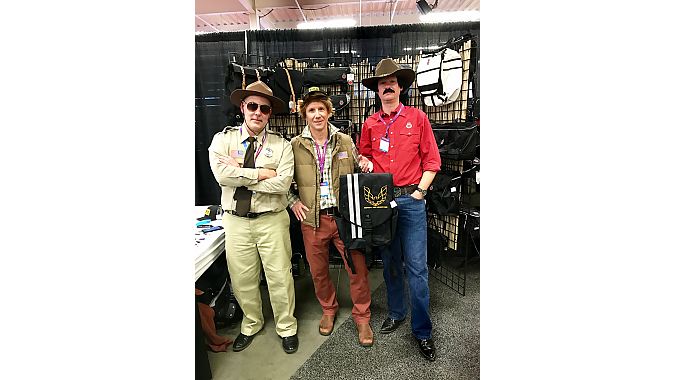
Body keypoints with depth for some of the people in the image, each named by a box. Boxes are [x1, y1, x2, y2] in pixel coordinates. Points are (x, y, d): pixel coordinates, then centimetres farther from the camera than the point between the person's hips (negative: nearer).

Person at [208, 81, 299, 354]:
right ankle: (251, 324, 40)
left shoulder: (281, 145, -2)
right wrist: (262, 173, -15)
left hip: (271, 219, -1)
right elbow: (221, 174, -16)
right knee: (242, 279, 14)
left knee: (279, 276, 7)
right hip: (236, 220, 2)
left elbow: (282, 184, -16)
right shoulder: (223, 139, 1)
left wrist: (240, 173, -14)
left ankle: (286, 327, 32)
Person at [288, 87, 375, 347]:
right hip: (312, 219, 0)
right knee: (318, 270, 15)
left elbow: (357, 174, 15)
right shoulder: (294, 146, 0)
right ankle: (328, 310, 41)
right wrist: (293, 202, -2)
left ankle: (362, 318, 26)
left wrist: (365, 166, -7)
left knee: (358, 269, 3)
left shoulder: (345, 141, 4)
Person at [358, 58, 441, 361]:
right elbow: (364, 159, 18)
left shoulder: (417, 118, 3)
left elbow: (432, 160, 1)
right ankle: (396, 313, 34)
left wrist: (419, 192, -7)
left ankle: (422, 331, 16)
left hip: (411, 200, -2)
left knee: (416, 266, 0)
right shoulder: (370, 124, 10)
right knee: (390, 263, 14)